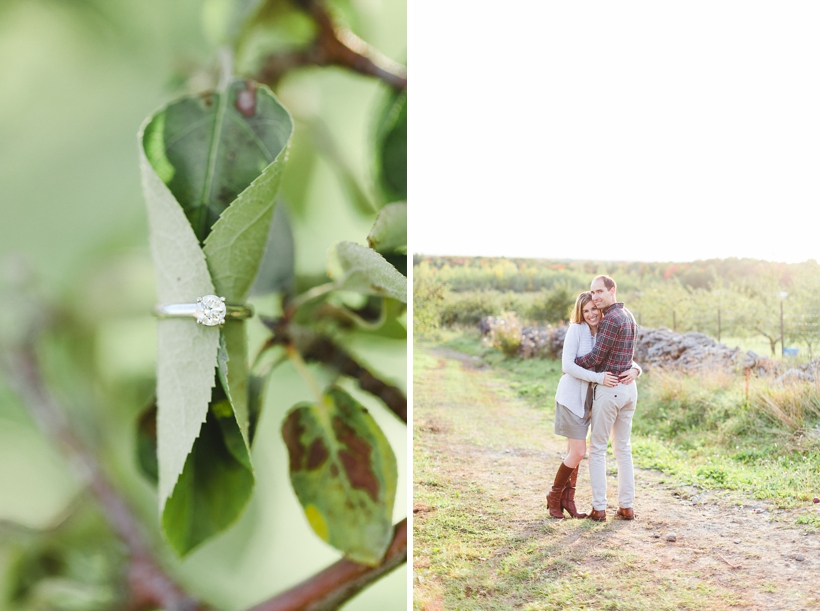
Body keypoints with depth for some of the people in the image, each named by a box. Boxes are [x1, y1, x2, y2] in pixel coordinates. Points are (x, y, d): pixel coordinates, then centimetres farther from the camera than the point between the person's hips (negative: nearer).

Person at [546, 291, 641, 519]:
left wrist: (635, 370, -18)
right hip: (570, 398, -6)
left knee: (575, 452, 12)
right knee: (578, 452, -7)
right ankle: (554, 496, 12)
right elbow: (567, 365, -20)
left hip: (587, 400, 6)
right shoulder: (576, 330, -12)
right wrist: (598, 377, -27)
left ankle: (568, 500, 23)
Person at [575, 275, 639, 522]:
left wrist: (571, 364, -1)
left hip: (609, 389, -8)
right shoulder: (628, 316, 12)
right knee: (623, 448, 13)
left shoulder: (610, 320, -18)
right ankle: (626, 506, 15)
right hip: (629, 387, 8)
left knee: (597, 449, 2)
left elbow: (595, 357, -17)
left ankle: (599, 508, 4)